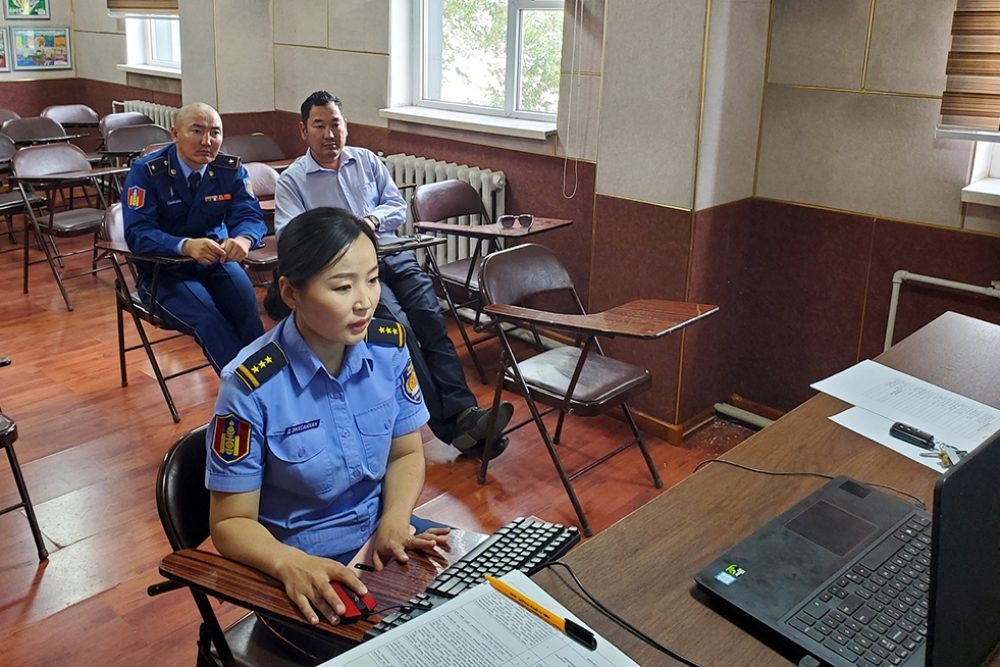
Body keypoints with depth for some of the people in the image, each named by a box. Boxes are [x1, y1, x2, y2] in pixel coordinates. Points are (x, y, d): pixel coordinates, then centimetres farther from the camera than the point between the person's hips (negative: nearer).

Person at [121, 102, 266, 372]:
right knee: (209, 319, -30)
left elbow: (250, 215, -8)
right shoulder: (146, 172, -10)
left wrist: (243, 239, -34)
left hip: (216, 261, 3)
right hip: (163, 269, -2)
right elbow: (137, 233, -18)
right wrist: (186, 246, -37)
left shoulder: (231, 169, -1)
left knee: (248, 312, -28)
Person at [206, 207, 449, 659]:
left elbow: (406, 453, 5)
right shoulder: (252, 386, -21)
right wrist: (292, 564, -32)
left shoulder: (389, 346, -9)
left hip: (380, 533, 5)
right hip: (298, 562, -4)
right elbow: (231, 522, -13)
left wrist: (394, 522, -14)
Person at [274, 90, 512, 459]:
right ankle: (449, 424, -29)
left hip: (391, 253, 4)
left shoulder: (367, 160, 19)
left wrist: (374, 219, -5)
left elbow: (398, 206, 17)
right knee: (396, 324, -28)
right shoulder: (291, 180, 9)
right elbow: (289, 235, -4)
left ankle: (463, 413, -29)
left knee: (431, 318, -22)